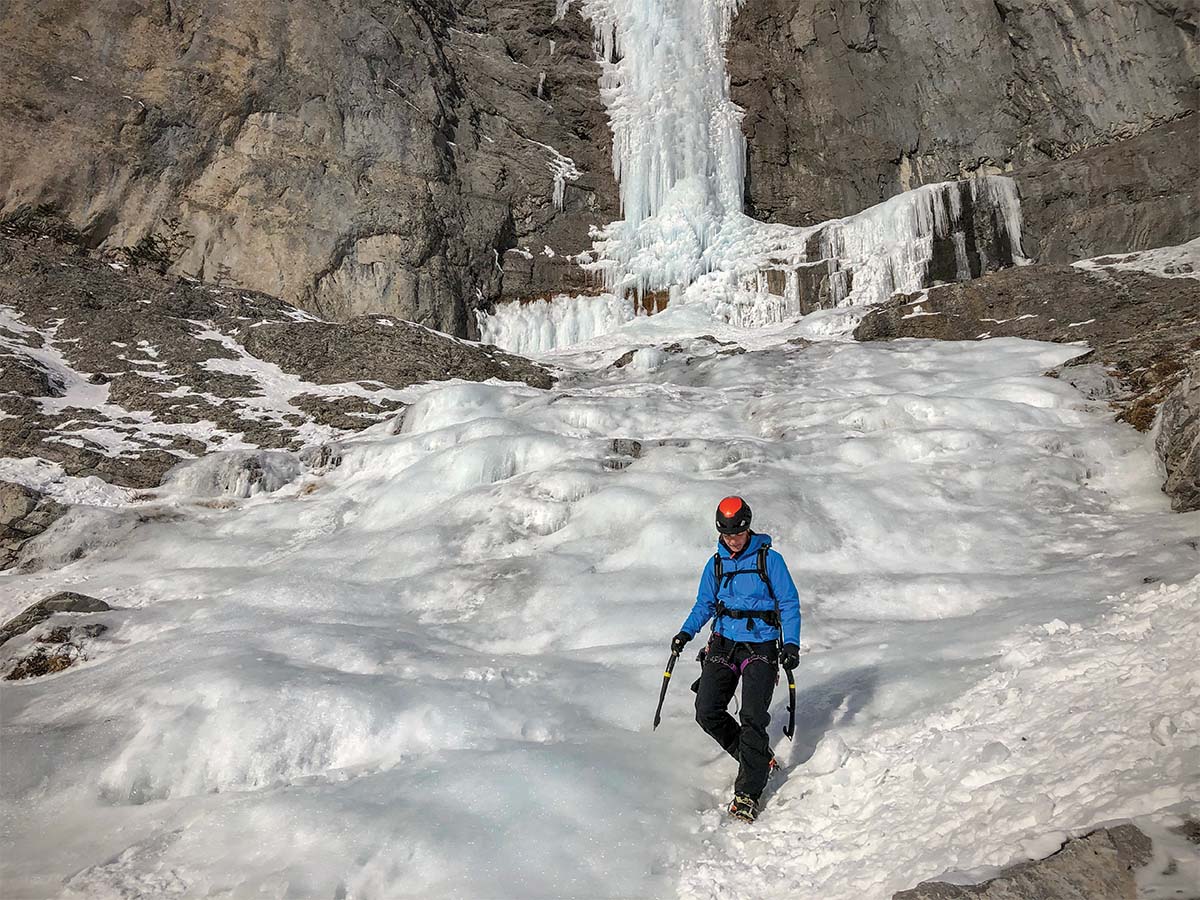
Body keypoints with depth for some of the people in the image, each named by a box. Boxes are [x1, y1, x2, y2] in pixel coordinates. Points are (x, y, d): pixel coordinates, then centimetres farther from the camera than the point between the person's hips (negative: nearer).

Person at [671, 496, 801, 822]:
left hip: (760, 646, -4)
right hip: (723, 643, 4)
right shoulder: (716, 564, 10)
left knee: (753, 717, -16)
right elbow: (704, 604, 16)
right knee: (707, 713, -8)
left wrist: (791, 644, -13)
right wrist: (686, 632, -1)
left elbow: (789, 604, -1)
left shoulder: (769, 560, -2)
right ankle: (760, 760, 11)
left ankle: (748, 792, -6)